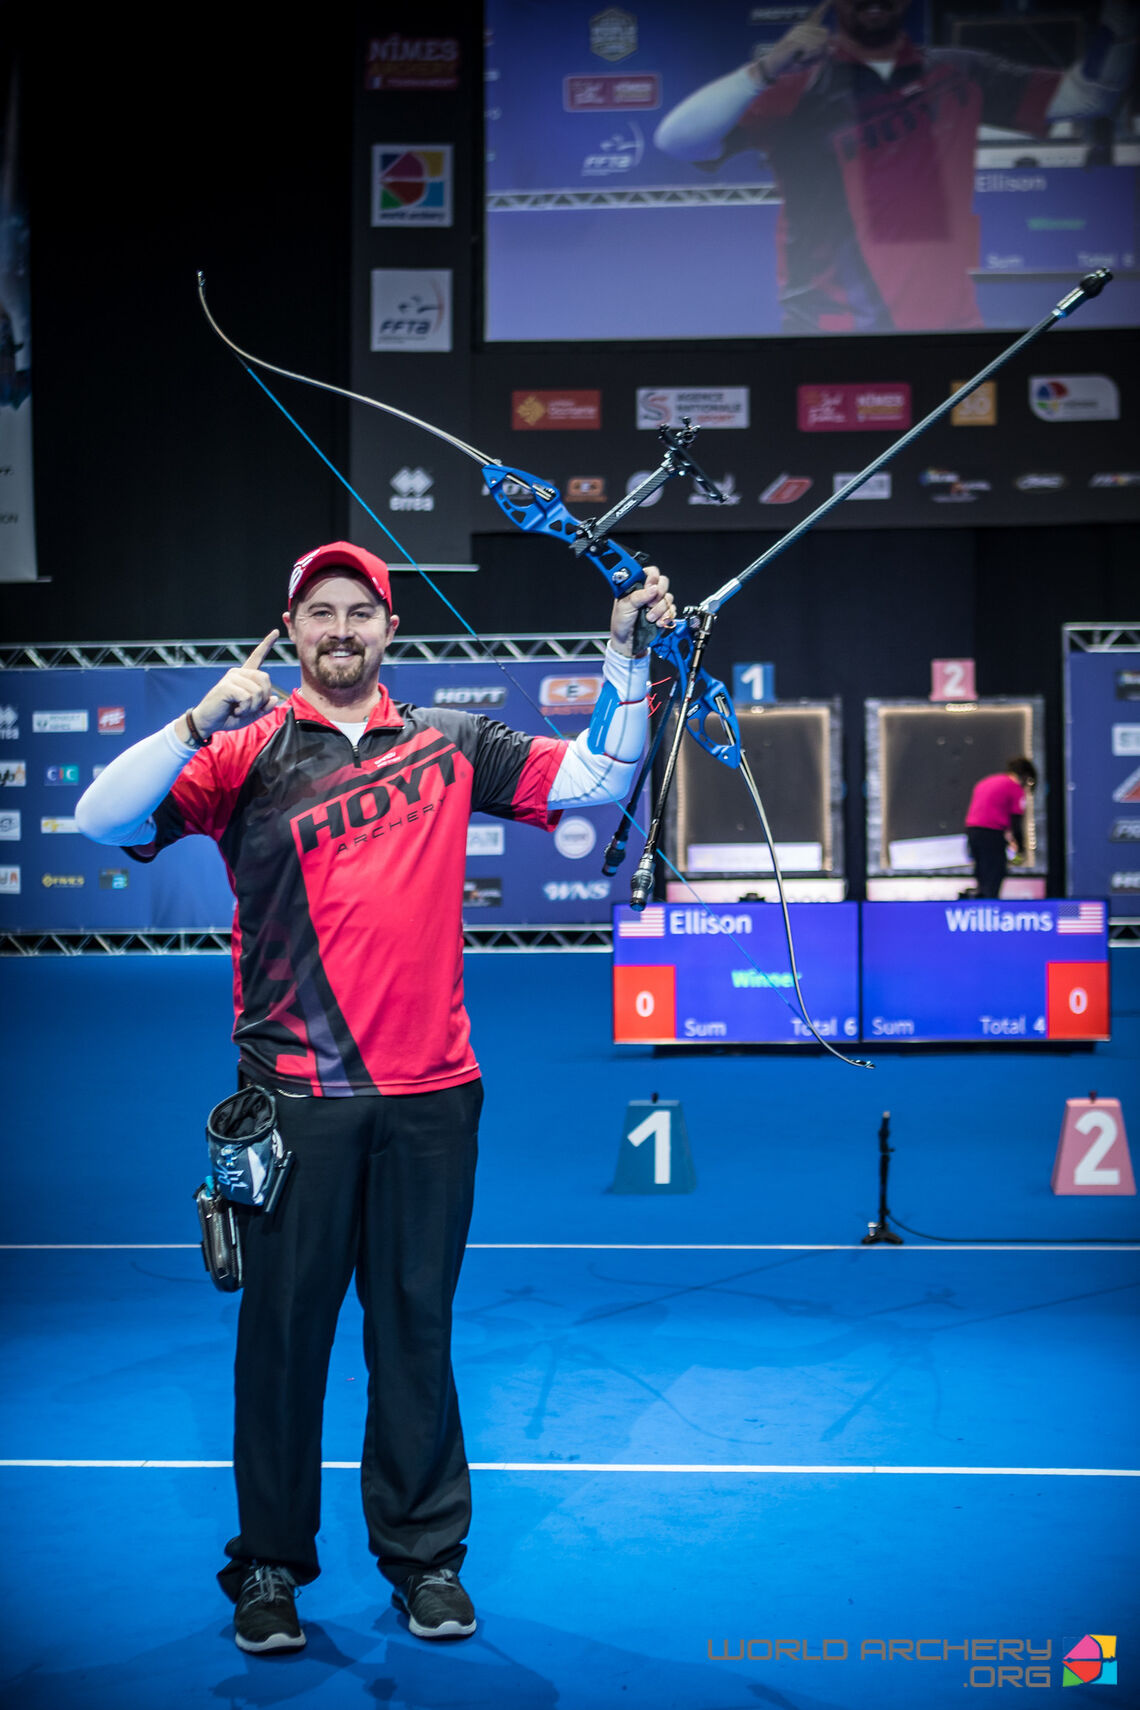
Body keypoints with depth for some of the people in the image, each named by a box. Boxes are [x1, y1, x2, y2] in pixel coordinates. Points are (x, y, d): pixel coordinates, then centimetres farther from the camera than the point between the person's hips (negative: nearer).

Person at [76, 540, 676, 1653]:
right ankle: (269, 1567, 19)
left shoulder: (450, 748, 11)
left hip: (430, 1092, 2)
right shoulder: (247, 753, 4)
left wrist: (627, 658, 1)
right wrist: (203, 721, -19)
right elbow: (104, 820, -7)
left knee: (417, 1325, 10)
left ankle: (424, 1556, 23)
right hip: (295, 1094, -2)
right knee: (284, 1328, 5)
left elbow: (597, 780, 11)